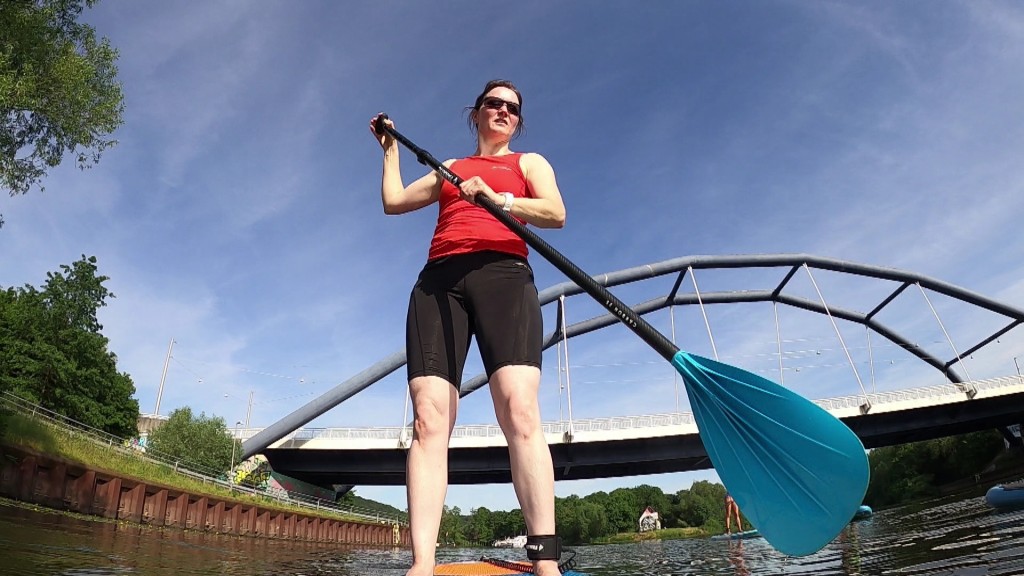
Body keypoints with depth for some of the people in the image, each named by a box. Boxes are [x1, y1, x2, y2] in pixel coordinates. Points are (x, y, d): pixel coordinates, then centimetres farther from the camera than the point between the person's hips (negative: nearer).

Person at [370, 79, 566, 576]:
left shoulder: (529, 162, 23)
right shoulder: (449, 169, 34)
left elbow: (556, 213, 4)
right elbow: (393, 201, 31)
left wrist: (497, 199, -11)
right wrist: (391, 147, 41)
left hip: (503, 274, -3)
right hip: (440, 280, 3)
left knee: (520, 411, -24)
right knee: (428, 420, -15)